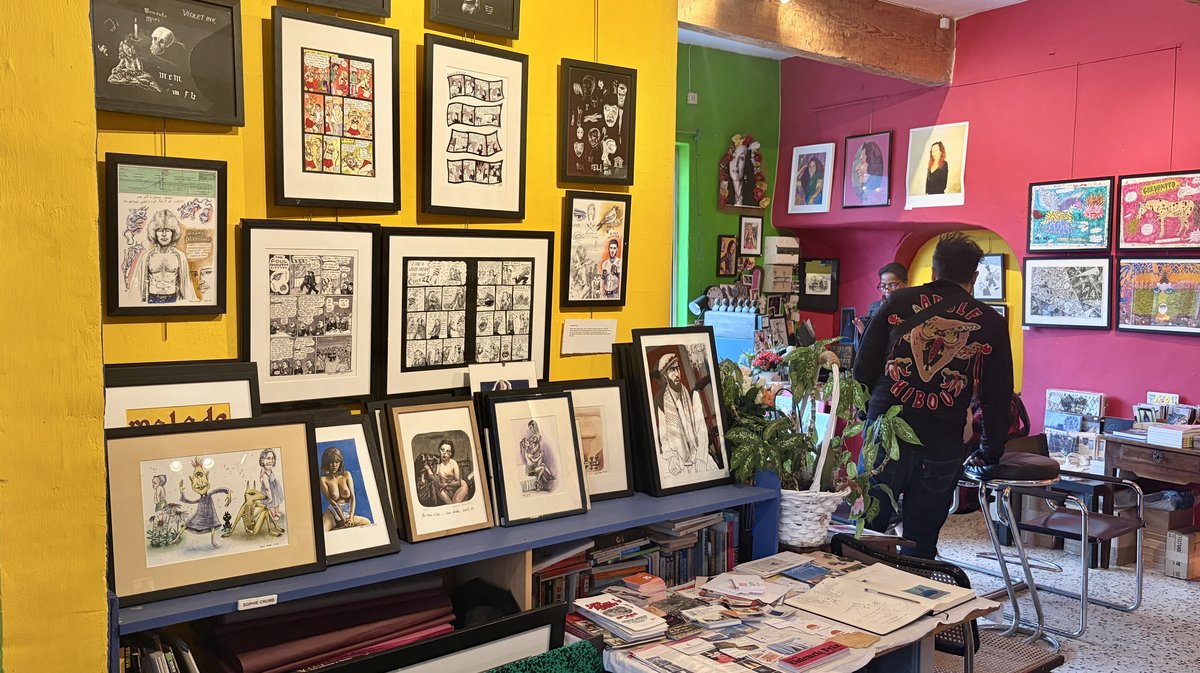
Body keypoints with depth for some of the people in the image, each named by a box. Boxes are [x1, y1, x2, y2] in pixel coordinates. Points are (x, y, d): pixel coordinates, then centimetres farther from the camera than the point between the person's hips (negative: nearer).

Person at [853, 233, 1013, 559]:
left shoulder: (898, 302, 5)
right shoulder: (991, 323, 7)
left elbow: (863, 370, 5)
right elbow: (998, 398, 10)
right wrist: (989, 453, 21)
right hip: (942, 451, 1)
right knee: (920, 548, 11)